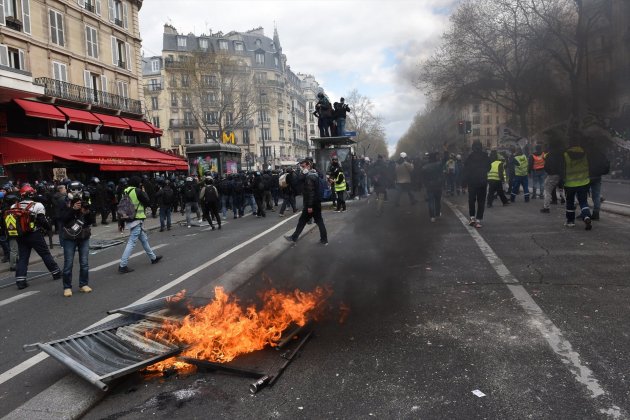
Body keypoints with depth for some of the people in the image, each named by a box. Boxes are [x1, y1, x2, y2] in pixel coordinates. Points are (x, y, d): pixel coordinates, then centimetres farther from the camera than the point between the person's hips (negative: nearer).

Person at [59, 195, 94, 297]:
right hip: (69, 239, -2)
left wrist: (87, 213, -23)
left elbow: (91, 221, -5)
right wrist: (73, 209, -27)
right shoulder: (67, 208, -5)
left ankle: (83, 285, 16)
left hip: (84, 238, 2)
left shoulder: (86, 207, -1)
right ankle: (67, 287, 9)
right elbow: (63, 219, -20)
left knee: (84, 262, 4)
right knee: (68, 263, -1)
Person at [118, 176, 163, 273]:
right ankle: (122, 266, -10)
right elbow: (148, 202, -10)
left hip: (129, 219, 9)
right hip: (137, 220, -9)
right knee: (132, 242, -8)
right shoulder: (138, 191, -14)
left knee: (144, 239, 20)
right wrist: (144, 192, 4)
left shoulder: (126, 191, 10)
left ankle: (153, 257, 34)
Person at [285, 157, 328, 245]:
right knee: (319, 221, 9)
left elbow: (310, 192, -23)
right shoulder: (314, 174, 14)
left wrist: (309, 206, -23)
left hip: (311, 204, -9)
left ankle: (294, 238, 12)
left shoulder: (309, 176, -17)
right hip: (316, 203, 9)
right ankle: (324, 240, 12)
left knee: (302, 221, 2)